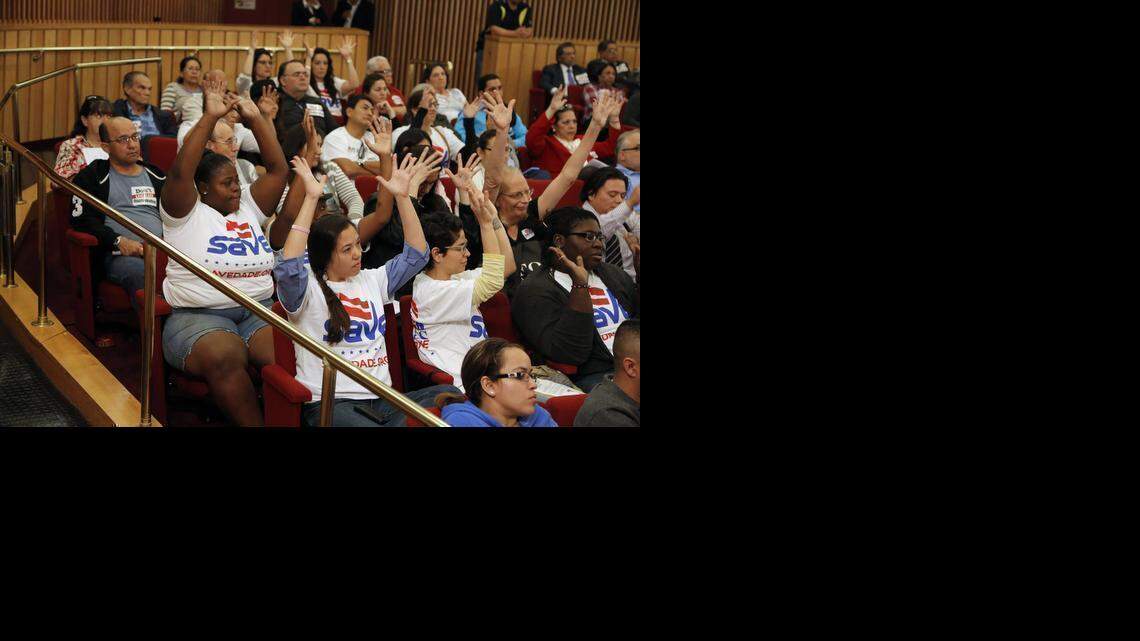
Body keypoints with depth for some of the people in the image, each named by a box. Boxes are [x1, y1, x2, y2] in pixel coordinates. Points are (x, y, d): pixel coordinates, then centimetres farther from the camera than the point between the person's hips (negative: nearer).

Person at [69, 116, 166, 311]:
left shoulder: (155, 176, 28)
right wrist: (118, 242, -11)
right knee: (141, 273, -40)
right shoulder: (93, 176, 15)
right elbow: (81, 219, 3)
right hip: (119, 254, -3)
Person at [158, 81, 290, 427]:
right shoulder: (186, 213, 4)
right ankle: (254, 424, -23)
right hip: (198, 316, -4)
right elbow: (180, 172, -12)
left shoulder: (249, 206, 19)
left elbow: (279, 169, 12)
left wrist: (256, 119, 4)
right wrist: (210, 118, -14)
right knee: (225, 356, -37)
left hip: (259, 311, 4)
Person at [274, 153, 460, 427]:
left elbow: (415, 255, 20)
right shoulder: (308, 289, 0)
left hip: (381, 398, 6)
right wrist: (311, 198, -21)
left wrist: (402, 196, 9)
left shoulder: (371, 281, 20)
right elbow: (288, 267, -21)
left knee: (449, 394, -22)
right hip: (331, 403, -6)